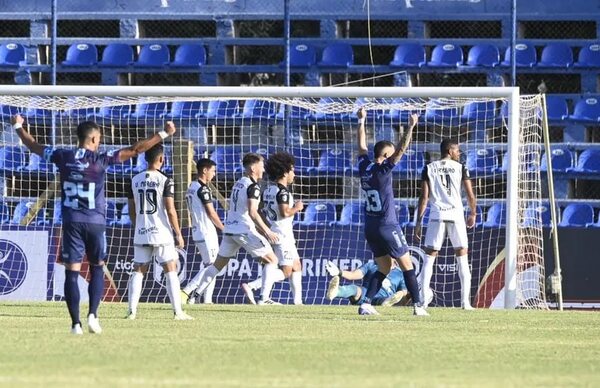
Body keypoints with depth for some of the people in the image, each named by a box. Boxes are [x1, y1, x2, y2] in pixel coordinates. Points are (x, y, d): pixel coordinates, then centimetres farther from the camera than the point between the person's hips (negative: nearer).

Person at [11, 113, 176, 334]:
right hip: (95, 222, -1)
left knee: (72, 272, 2)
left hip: (71, 222, 1)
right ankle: (93, 314, -2)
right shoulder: (100, 160, -7)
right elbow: (135, 150, -8)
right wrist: (164, 134, -3)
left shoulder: (63, 157, 1)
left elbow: (33, 146, 15)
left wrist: (18, 127, 34)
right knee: (97, 268, 14)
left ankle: (75, 323, -3)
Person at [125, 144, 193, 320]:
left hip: (141, 234, 4)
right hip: (162, 233, -4)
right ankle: (178, 311, -2)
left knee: (138, 271, 9)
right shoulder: (165, 181, -9)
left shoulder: (135, 180, 5)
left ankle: (132, 311, 2)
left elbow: (132, 211, 11)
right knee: (170, 271, 1)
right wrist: (178, 234, -4)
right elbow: (170, 211, -11)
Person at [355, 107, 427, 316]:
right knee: (407, 266, 1)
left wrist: (361, 121, 27)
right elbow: (401, 149, -20)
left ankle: (366, 304, 1)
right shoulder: (382, 170, -13)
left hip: (370, 228, 7)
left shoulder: (364, 167, 4)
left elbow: (361, 146, 20)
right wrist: (410, 127, -21)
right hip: (387, 226, -7)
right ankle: (418, 306, -1)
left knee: (383, 268, 13)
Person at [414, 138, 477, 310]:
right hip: (456, 214, -1)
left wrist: (419, 222, 4)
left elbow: (424, 197, 1)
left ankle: (423, 299, -3)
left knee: (429, 257, 6)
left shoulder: (429, 169, 5)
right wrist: (473, 214, 21)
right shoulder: (460, 168, 3)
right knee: (462, 256, 7)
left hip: (437, 215, 1)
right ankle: (465, 301, 0)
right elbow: (470, 195, 4)